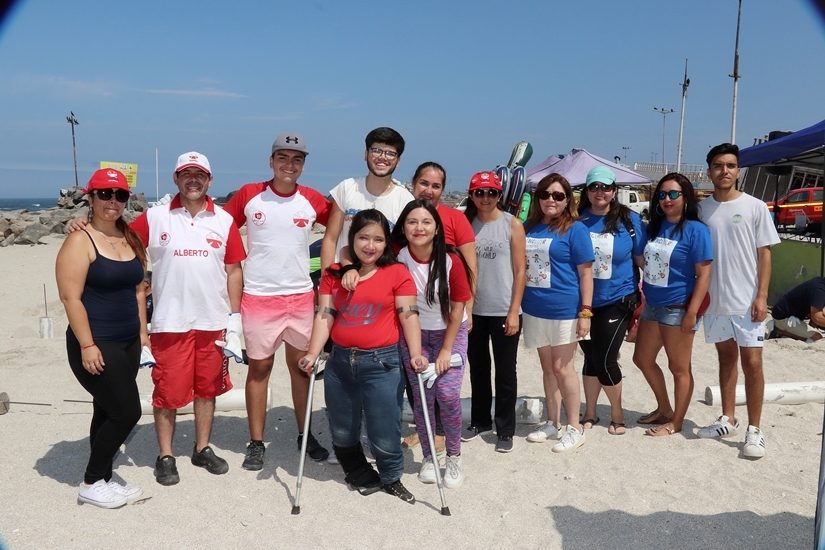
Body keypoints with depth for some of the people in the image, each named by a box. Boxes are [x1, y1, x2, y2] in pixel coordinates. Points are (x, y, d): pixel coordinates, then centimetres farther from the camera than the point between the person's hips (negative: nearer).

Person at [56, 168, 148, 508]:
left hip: (128, 343, 7)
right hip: (96, 345, -7)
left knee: (108, 411, 13)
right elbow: (70, 296, -16)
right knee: (127, 411, -6)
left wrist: (142, 332, 13)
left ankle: (102, 481, 25)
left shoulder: (130, 239, 10)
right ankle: (91, 484, 11)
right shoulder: (80, 241, -11)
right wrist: (87, 345, -19)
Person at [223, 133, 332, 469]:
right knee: (259, 368, 8)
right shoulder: (249, 195, -4)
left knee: (301, 365, 12)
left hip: (301, 296, 2)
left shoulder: (312, 200, -1)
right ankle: (256, 443, 19)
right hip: (258, 297, -1)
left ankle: (305, 434, 27)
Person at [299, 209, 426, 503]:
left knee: (384, 433, 2)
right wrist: (312, 354, -10)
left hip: (381, 363, -3)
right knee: (342, 432, 15)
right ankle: (362, 476, 40)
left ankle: (391, 477, 31)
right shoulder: (333, 273, 5)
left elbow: (409, 316, -6)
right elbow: (325, 315, 0)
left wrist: (416, 355, -16)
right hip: (340, 362, 4)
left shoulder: (397, 273, -3)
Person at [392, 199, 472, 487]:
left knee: (447, 393, -13)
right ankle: (428, 457, 20)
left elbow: (457, 308, -12)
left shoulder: (451, 260, -18)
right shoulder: (397, 258, -15)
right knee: (422, 396, 1)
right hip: (414, 334, 1)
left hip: (450, 332, -1)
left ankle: (453, 457, 7)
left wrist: (446, 350, -11)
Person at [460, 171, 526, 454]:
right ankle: (480, 420, 31)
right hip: (474, 311, 3)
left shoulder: (512, 224, -4)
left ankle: (505, 429, 18)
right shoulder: (466, 224, 5)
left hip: (504, 312, -3)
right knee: (478, 369, 15)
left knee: (505, 372, 6)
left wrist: (514, 312, -11)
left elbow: (519, 271, -6)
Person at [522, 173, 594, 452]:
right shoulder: (529, 228, 8)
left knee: (562, 368, -1)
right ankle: (551, 422, 26)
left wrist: (585, 311, -13)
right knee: (547, 367, 14)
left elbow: (585, 272, -8)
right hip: (534, 310, 5)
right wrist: (517, 306, 14)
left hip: (563, 310, -5)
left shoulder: (575, 230, -6)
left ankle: (575, 427, 13)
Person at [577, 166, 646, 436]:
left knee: (605, 360, -1)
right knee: (591, 357, 12)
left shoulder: (629, 219, -3)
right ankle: (590, 413, 29)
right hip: (583, 301, 2)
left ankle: (617, 414, 23)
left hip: (617, 301, -2)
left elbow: (643, 260, 2)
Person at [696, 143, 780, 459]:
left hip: (746, 301, -3)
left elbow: (765, 254, -3)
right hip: (715, 300, 3)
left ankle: (754, 430, 9)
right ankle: (728, 420, 26)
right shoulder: (702, 209, 5)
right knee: (726, 358, 15)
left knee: (752, 363, -2)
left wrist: (762, 296, -10)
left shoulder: (755, 207, -3)